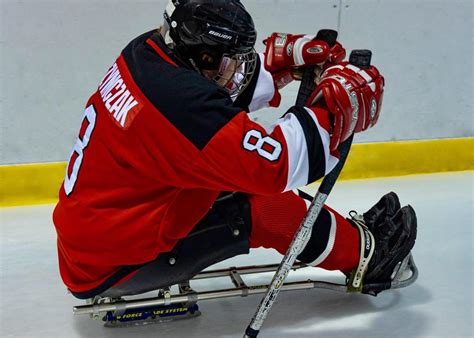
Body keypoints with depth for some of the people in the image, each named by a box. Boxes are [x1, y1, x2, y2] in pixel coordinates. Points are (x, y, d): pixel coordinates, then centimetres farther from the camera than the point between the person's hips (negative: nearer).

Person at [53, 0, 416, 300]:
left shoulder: (149, 51, -4)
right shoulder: (182, 103, -31)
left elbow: (224, 85, 12)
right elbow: (274, 166, -33)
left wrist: (284, 59, 0)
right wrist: (334, 108, -24)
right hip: (109, 268, -9)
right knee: (257, 206, -11)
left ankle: (352, 234, 20)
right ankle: (362, 252, 10)